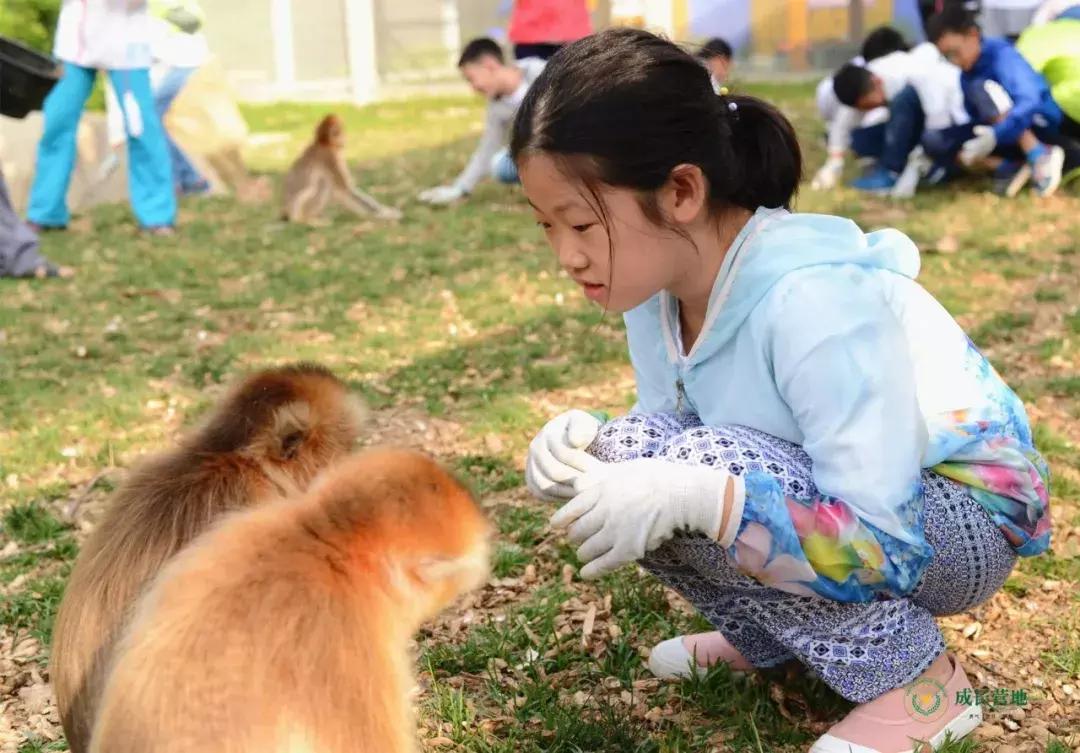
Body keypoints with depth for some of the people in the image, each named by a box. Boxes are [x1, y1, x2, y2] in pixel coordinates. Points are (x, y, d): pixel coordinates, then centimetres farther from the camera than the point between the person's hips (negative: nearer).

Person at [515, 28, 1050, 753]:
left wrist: (700, 495, -43)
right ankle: (772, 634, 9)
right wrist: (591, 442, -20)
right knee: (629, 456, -13)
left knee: (701, 476, -28)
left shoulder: (814, 301, -33)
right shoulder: (657, 283, -9)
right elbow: (666, 468, 1)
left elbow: (886, 547, -32)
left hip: (965, 520, -7)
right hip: (826, 501, 7)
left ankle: (917, 678, -10)